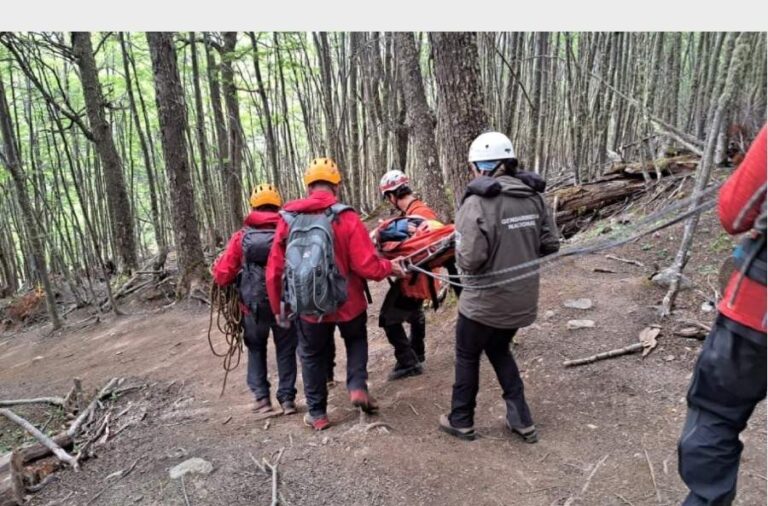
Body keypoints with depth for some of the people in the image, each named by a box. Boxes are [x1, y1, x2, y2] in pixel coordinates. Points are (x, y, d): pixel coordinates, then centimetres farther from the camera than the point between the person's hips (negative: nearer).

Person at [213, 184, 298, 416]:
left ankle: (261, 397, 19)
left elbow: (222, 276, -6)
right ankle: (287, 398, 17)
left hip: (253, 306, 1)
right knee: (286, 351, 16)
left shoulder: (241, 237, -5)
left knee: (256, 350, 21)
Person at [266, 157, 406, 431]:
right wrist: (390, 267, 1)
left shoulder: (288, 220, -7)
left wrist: (278, 307, 9)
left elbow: (274, 271, -4)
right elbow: (367, 266, -19)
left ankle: (317, 413, 29)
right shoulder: (346, 218, -16)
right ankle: (357, 386, 13)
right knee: (356, 340, 28)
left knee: (312, 356, 20)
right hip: (347, 303, -1)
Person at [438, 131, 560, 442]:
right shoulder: (534, 198, -2)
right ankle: (521, 419, 30)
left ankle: (461, 421, 31)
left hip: (485, 301, -6)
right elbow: (550, 246, 3)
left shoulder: (477, 203, -21)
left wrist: (459, 249, -3)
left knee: (467, 357, 16)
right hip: (521, 299, 6)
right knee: (499, 351, 27)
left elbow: (469, 260, -25)